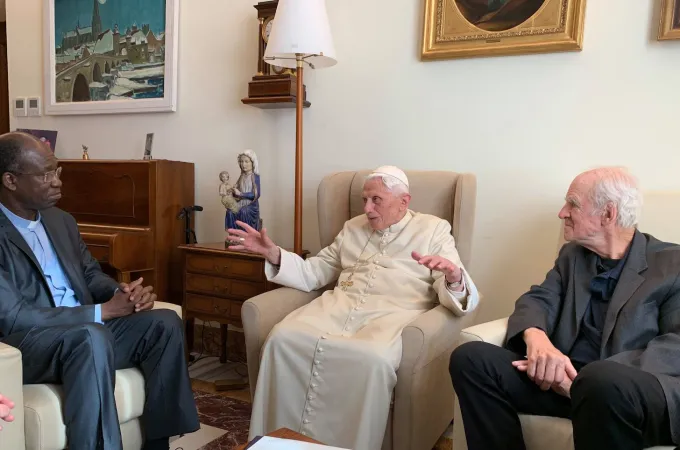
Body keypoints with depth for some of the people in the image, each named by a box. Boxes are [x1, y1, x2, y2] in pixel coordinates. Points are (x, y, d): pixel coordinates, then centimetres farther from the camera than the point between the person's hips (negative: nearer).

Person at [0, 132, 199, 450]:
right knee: (93, 337, -37)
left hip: (86, 331, 8)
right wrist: (102, 311, -23)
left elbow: (91, 274, 18)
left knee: (164, 323, -13)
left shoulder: (62, 221, 11)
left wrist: (123, 293, -7)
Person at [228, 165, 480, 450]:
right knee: (283, 339, -24)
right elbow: (313, 273, 23)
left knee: (372, 358, -37)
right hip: (340, 304, 4)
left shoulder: (434, 229, 11)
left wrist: (453, 277, -25)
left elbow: (458, 293, 0)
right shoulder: (353, 228, 24)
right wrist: (273, 254, 8)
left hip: (392, 312, -4)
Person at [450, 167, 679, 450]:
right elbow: (539, 299, 7)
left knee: (603, 382, -40)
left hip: (641, 388, -5)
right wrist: (536, 337, -18)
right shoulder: (572, 254, 18)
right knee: (470, 358, -16)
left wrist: (593, 378, -23)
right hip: (569, 375, 5)